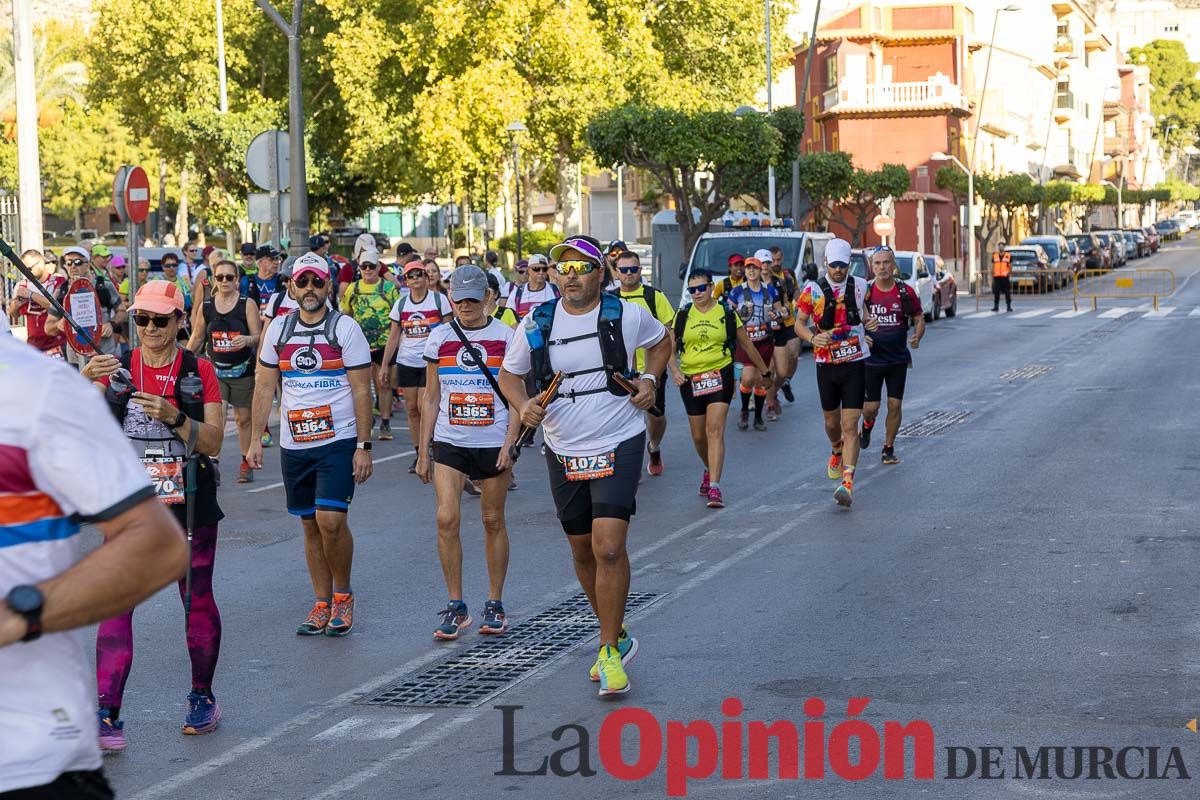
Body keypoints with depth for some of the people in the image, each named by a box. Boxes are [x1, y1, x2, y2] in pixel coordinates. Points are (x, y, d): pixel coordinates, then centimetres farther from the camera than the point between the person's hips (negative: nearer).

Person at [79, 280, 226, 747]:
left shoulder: (199, 372, -1)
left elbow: (213, 442, -8)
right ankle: (107, 713, -11)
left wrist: (174, 416, -25)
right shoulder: (116, 367, 2)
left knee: (197, 601, 9)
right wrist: (85, 381, -30)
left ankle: (203, 697, 28)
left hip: (189, 507, 0)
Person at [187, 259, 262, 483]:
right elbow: (196, 338, 14)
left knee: (243, 418, 8)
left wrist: (247, 340, -26)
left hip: (243, 370, -1)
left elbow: (259, 337, -5)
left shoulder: (247, 305, -3)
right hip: (215, 370, 1)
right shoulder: (206, 307, 4)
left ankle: (246, 464, 19)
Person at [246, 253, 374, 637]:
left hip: (338, 440, -4)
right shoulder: (278, 329, 8)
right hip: (294, 444, 4)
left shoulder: (345, 328, -5)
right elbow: (265, 386, 11)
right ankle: (322, 605, 17)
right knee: (310, 525, 8)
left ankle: (343, 595, 4)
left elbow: (361, 391, -6)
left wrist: (363, 446, -11)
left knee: (331, 519, -16)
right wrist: (256, 439, 5)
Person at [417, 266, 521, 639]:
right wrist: (423, 451, 8)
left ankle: (495, 605, 18)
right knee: (447, 518, -10)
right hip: (449, 442, 1)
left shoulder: (505, 336, -1)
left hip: (492, 443, -1)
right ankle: (456, 607, -1)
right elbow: (431, 399, 10)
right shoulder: (439, 338, 5)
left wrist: (508, 444, -11)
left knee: (493, 521, 6)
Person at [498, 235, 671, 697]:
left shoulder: (626, 316, -4)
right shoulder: (538, 324, 1)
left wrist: (650, 379, -1)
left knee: (608, 547, -17)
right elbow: (509, 373, 12)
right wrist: (522, 405, -8)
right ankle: (617, 634, 33)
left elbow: (661, 341, 17)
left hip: (618, 446, -4)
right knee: (583, 551, 13)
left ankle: (610, 651, -6)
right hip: (563, 452, 4)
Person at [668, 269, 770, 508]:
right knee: (698, 436, 10)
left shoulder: (727, 314, 3)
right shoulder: (682, 316, 7)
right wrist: (674, 370, -11)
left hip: (720, 376, -3)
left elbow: (747, 345, 12)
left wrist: (764, 371, 19)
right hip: (690, 380, 3)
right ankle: (709, 470, 40)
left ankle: (714, 487, -22)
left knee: (715, 431, -17)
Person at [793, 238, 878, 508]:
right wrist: (813, 338, -17)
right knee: (832, 421, 16)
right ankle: (837, 453, 50)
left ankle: (847, 483, -16)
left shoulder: (859, 286, 3)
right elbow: (799, 323, 3)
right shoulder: (812, 291, -3)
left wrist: (869, 322, -1)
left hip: (855, 364, -1)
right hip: (826, 363, 1)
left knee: (850, 425, -10)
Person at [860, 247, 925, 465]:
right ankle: (867, 425, 36)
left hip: (898, 359, 1)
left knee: (894, 405, 1)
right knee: (871, 407, 0)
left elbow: (919, 319, 6)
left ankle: (889, 448, 16)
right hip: (871, 359, -1)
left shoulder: (906, 292, -3)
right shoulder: (865, 292, -4)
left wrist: (917, 337, -14)